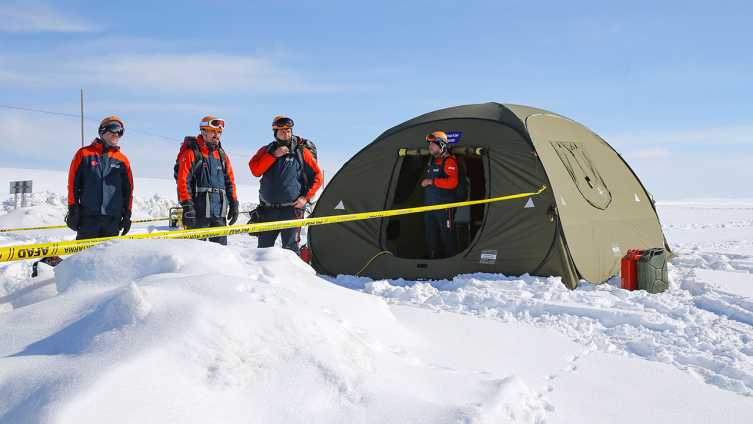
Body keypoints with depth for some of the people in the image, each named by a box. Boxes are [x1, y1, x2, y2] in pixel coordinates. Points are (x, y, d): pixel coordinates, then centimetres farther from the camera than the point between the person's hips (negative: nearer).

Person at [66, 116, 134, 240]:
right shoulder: (85, 153, 6)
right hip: (88, 217, -2)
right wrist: (72, 210, -2)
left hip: (113, 219, 2)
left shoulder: (122, 160, 13)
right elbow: (73, 183, 5)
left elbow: (128, 189, 16)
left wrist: (127, 215, 9)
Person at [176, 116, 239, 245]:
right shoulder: (191, 153, -1)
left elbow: (230, 181, 20)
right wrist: (187, 205, -14)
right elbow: (183, 181, -6)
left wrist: (234, 204, 14)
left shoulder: (222, 155, 18)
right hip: (198, 211, -5)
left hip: (219, 211, 5)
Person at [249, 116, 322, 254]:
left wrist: (305, 197, -5)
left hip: (291, 208, -3)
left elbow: (317, 177, 6)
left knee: (290, 248, -6)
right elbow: (255, 170, -6)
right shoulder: (266, 150, 11)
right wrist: (274, 155, -12)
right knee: (263, 248, 9)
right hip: (267, 210, 3)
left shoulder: (301, 152, 4)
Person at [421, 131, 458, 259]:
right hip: (430, 205, 9)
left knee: (447, 237, -5)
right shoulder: (432, 161, 19)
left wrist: (432, 181, -21)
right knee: (431, 237, 11)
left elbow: (452, 182, -23)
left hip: (444, 206, -9)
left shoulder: (448, 161, -9)